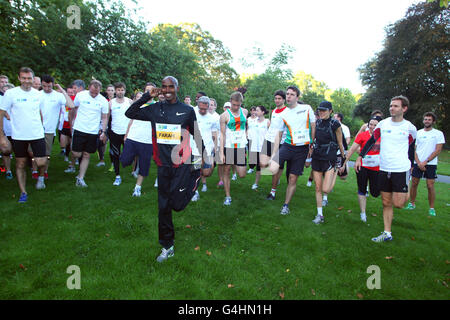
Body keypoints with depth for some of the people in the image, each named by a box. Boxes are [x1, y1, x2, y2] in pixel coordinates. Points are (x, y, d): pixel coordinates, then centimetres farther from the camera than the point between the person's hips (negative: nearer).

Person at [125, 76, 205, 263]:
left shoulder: (187, 110, 3)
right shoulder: (155, 109, 9)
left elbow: (197, 135, 8)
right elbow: (130, 113, 10)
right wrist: (147, 97, 3)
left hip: (182, 163, -3)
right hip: (163, 164, 3)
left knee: (177, 204, -10)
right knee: (163, 207, 7)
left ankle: (195, 178, 21)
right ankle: (167, 247, 23)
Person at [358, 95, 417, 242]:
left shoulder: (410, 128, -1)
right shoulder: (383, 123, 3)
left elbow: (411, 148, 13)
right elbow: (371, 141, 11)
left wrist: (410, 166, 17)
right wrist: (360, 156, 5)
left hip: (402, 169, -2)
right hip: (384, 169, 2)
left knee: (398, 203, -8)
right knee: (386, 203, 7)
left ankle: (407, 193, 26)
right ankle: (387, 233, 17)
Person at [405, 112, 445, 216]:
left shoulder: (438, 133, 0)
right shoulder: (418, 133, 7)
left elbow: (437, 151, -5)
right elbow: (413, 149, 4)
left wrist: (425, 162, -11)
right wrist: (418, 163, -6)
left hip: (431, 164, -2)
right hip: (417, 163, 2)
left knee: (430, 186, -3)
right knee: (414, 184, 5)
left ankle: (431, 208, 8)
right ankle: (412, 203, 20)